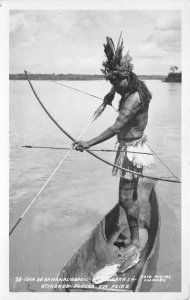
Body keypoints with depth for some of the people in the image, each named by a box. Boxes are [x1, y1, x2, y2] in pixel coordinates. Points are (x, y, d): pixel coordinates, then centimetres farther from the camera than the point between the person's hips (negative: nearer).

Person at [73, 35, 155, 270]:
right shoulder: (135, 88, 4)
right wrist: (111, 94, 8)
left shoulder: (134, 98, -25)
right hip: (131, 146, 10)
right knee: (131, 194, 20)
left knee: (126, 197, -5)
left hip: (131, 149, -10)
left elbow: (116, 128, -34)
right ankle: (135, 232, 37)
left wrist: (89, 143, -38)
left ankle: (135, 242, 9)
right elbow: (117, 87, 28)